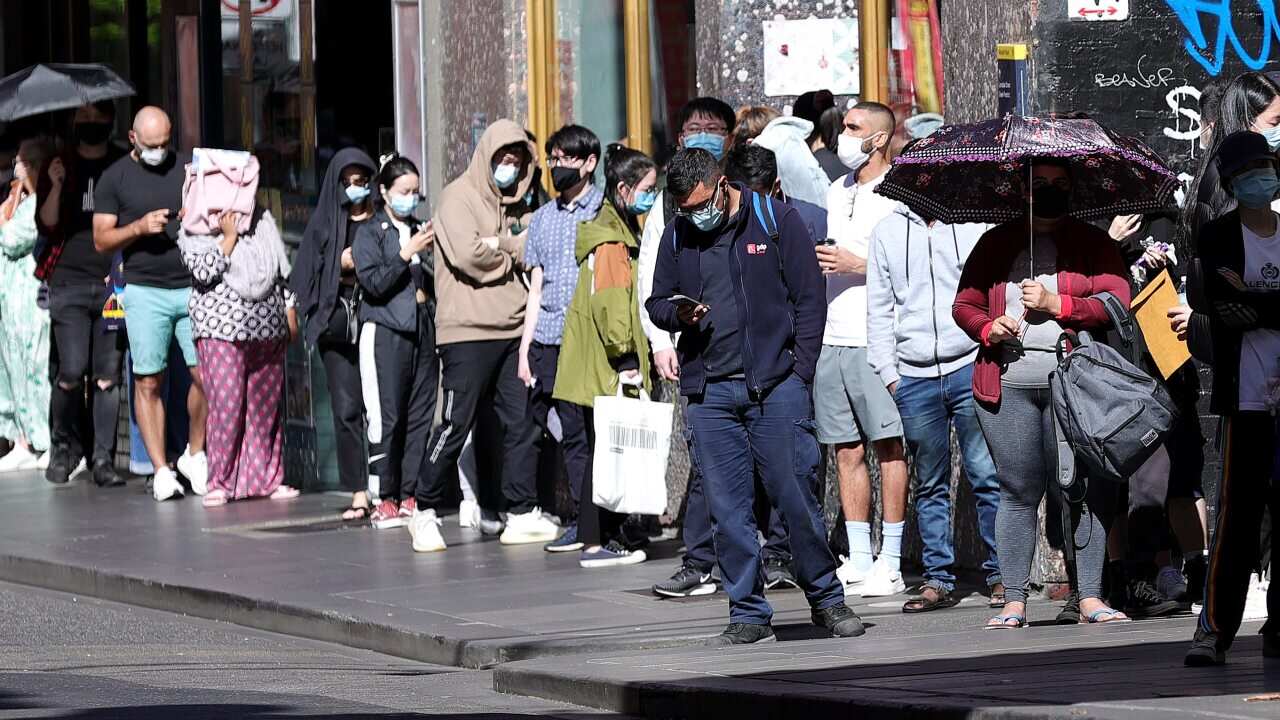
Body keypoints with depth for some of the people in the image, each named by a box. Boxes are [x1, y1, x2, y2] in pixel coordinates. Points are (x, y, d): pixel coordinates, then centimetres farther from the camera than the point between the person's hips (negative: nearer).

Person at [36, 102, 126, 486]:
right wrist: (56, 187, -12)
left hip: (114, 282, 1)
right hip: (69, 282, -1)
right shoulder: (62, 166, 10)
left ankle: (103, 458, 2)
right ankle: (63, 443, 12)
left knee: (108, 375, -2)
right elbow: (47, 225, 4)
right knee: (71, 371, -10)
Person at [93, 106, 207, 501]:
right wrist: (140, 227, -13)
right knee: (148, 382, -3)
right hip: (146, 292, -2)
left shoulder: (188, 168, 11)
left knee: (206, 375, -6)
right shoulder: (114, 179, 5)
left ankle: (195, 454, 14)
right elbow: (101, 239, 3)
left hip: (194, 287, 2)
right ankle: (161, 471, 2)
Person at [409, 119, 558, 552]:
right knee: (457, 423, -5)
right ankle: (426, 512, 6)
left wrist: (496, 245, -10)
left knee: (521, 422, 5)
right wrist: (510, 256, -1)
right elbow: (467, 253, -18)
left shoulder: (515, 207, 18)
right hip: (468, 332, -7)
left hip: (513, 330, 7)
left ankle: (523, 515, 9)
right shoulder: (460, 198, -4)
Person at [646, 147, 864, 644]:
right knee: (727, 509, 2)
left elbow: (809, 299, 1)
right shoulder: (677, 236, 12)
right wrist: (678, 314, -3)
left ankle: (826, 598, 11)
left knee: (795, 496, -4)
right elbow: (656, 302, 21)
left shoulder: (775, 220, 1)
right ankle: (748, 615, 8)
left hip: (775, 384, -3)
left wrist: (798, 372, -5)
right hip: (709, 393, 3)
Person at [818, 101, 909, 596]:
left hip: (876, 341, -7)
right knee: (847, 450, 7)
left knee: (888, 447, -5)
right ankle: (858, 561, 12)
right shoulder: (836, 192, 18)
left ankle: (890, 565, -4)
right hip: (832, 339, 7)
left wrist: (859, 265, -15)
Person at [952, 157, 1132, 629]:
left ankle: (1091, 598, -1)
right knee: (1018, 492, 1)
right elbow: (964, 304, 17)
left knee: (1083, 488, -5)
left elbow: (1118, 301, -2)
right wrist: (987, 328, -4)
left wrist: (1056, 304, -10)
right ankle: (1014, 602, 3)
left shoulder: (1093, 244, 11)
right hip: (1008, 382, 1)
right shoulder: (996, 243, 17)